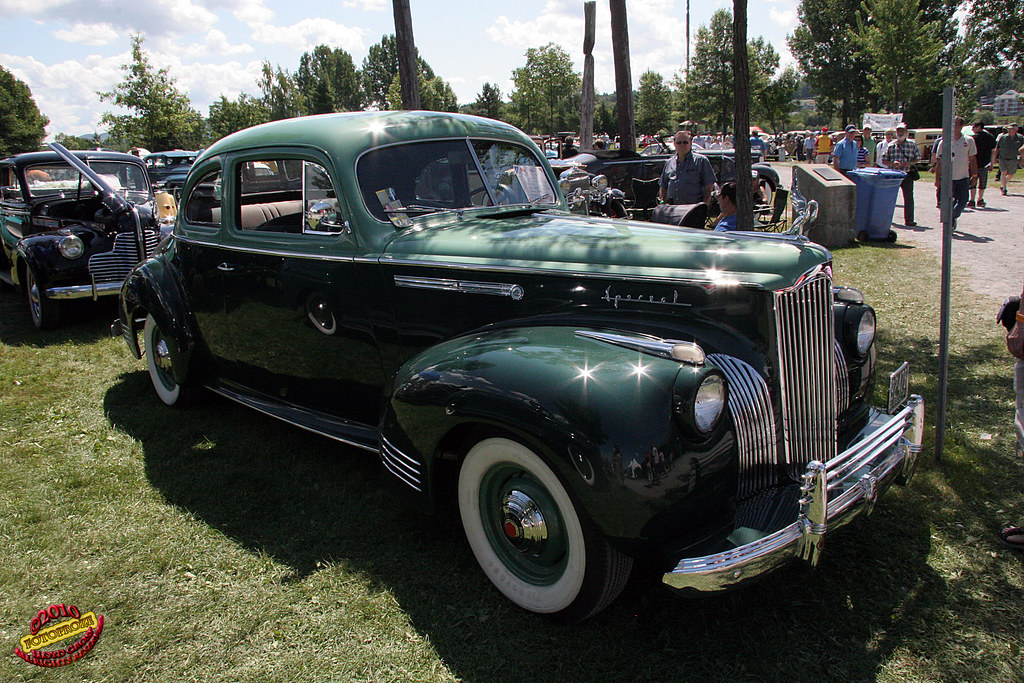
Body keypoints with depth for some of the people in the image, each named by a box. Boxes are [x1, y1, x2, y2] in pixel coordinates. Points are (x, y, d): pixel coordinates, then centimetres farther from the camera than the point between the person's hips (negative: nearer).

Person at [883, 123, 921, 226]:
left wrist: (910, 163, -10)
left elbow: (918, 157, 11)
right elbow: (884, 160, 5)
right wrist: (893, 164, -14)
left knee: (909, 198, -4)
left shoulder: (912, 144, 5)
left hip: (907, 175, -1)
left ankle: (908, 220, -1)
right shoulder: (891, 145, 5)